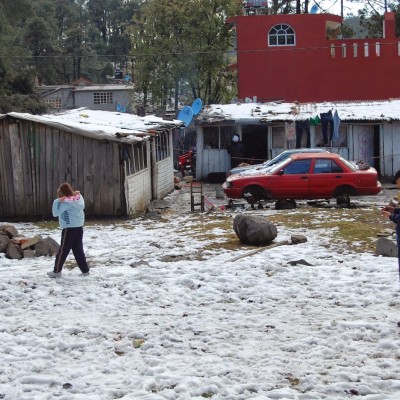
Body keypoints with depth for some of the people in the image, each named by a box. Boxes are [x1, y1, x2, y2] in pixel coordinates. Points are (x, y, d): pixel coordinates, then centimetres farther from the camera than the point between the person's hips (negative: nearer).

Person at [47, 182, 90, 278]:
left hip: (69, 228, -7)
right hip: (79, 227, 7)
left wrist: (57, 201, -19)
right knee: (78, 249, 14)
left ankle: (57, 271, 7)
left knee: (63, 250, 1)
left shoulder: (66, 202, -17)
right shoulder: (78, 198, 2)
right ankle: (85, 270, 14)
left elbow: (56, 213, -15)